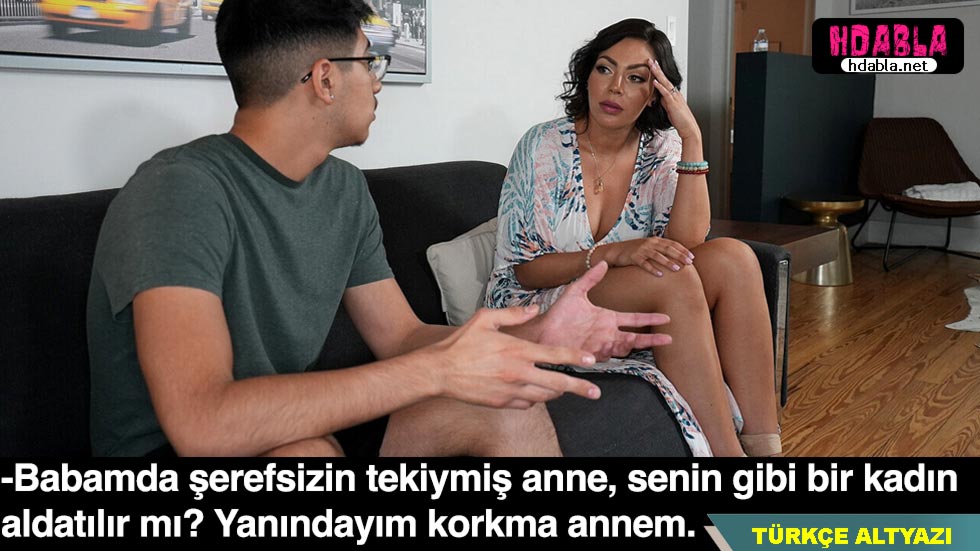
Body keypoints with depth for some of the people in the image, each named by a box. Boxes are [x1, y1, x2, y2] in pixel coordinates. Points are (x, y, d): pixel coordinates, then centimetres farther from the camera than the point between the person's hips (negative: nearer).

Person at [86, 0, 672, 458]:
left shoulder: (345, 188, 2)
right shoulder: (181, 190, -24)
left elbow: (401, 336, 4)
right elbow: (202, 423, -35)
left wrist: (538, 333, -12)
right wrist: (439, 369, -34)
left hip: (303, 431, 7)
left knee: (510, 409, -9)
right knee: (304, 454, -38)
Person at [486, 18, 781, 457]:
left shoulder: (661, 150, 1)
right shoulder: (544, 147, -9)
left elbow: (686, 242, -15)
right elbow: (519, 268, -11)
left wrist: (692, 138, -20)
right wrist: (611, 254, -25)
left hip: (640, 313, 4)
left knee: (732, 258, -22)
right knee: (672, 278, -31)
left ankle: (762, 443, -21)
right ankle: (725, 450, -24)